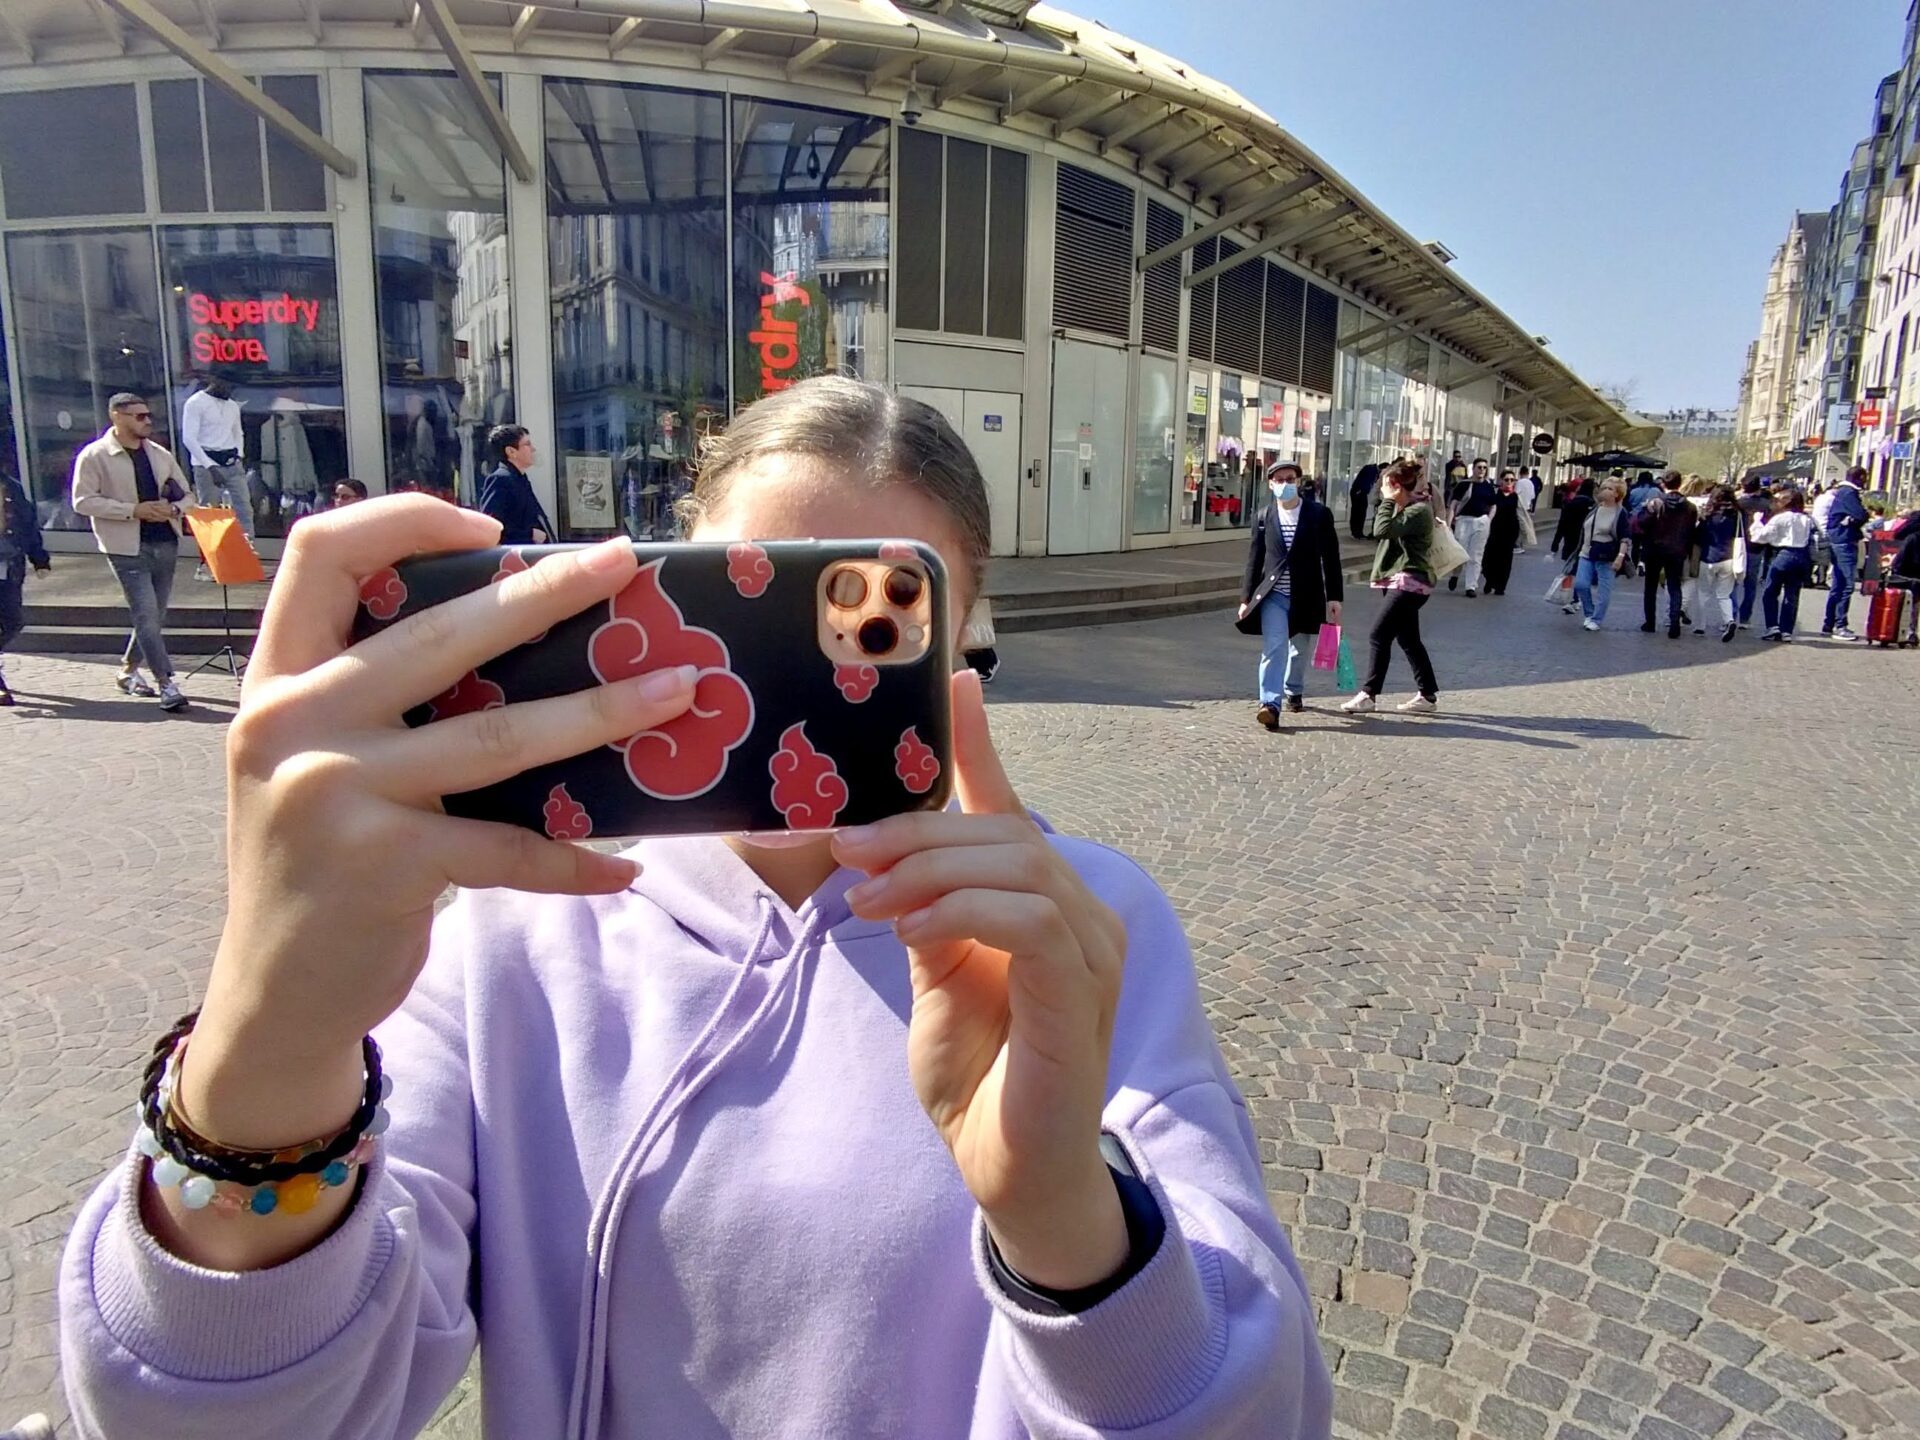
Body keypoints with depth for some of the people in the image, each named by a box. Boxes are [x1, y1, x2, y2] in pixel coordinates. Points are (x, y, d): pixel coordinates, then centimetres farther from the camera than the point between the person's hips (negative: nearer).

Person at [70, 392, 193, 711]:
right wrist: (134, 510, -18)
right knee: (147, 615, -10)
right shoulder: (94, 456, -3)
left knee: (154, 616, 12)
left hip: (166, 544, 6)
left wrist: (173, 509, -6)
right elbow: (83, 501, -9)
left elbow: (186, 494, 18)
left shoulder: (160, 454, 13)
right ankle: (166, 684, -9)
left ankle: (128, 671, 29)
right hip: (127, 548, -6)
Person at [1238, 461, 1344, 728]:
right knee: (1274, 647, -15)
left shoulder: (1319, 514, -1)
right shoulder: (1263, 516, 3)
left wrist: (1334, 596, -5)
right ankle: (1270, 704, -21)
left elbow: (1330, 557, -1)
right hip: (1273, 594, 0)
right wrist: (1247, 598, 3)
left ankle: (1294, 691, 40)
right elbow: (1254, 560, 6)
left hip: (1306, 596, 0)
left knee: (1300, 649, 16)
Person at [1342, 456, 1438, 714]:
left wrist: (1388, 501, -14)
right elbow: (1383, 530, 18)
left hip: (1410, 582, -11)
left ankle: (1368, 694, -8)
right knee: (1409, 639, 14)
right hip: (1402, 581, 11)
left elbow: (1383, 529, -26)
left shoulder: (1419, 511, -16)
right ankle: (1428, 695, 20)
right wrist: (1389, 502, 10)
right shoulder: (1406, 509, 16)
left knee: (1379, 636, -11)